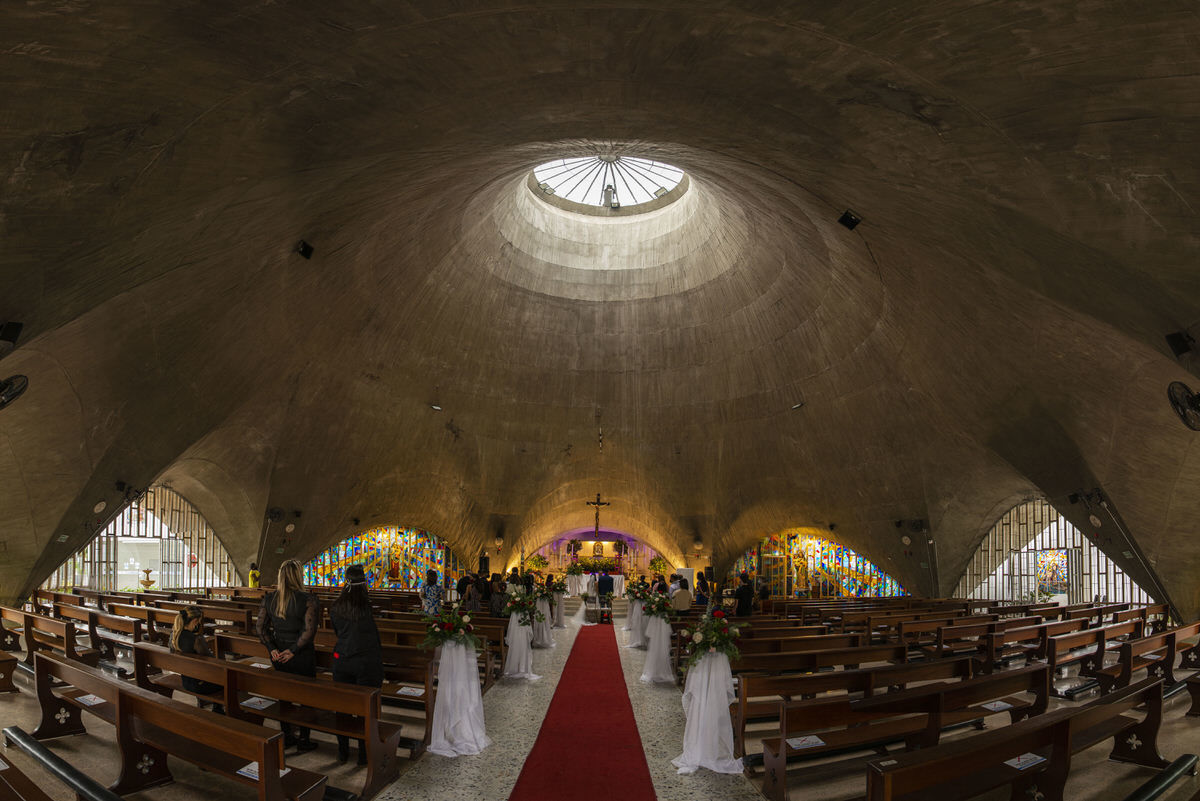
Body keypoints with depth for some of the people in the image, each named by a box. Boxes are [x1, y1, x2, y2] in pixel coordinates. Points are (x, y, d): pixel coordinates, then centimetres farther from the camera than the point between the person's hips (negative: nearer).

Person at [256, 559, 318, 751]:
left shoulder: (269, 599, -2)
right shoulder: (308, 599, -17)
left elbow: (261, 627, -1)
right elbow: (309, 631, -21)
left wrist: (273, 649, -2)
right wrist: (294, 650, -12)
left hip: (280, 655, 4)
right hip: (302, 656, -4)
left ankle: (286, 737, 29)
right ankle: (303, 740, 19)